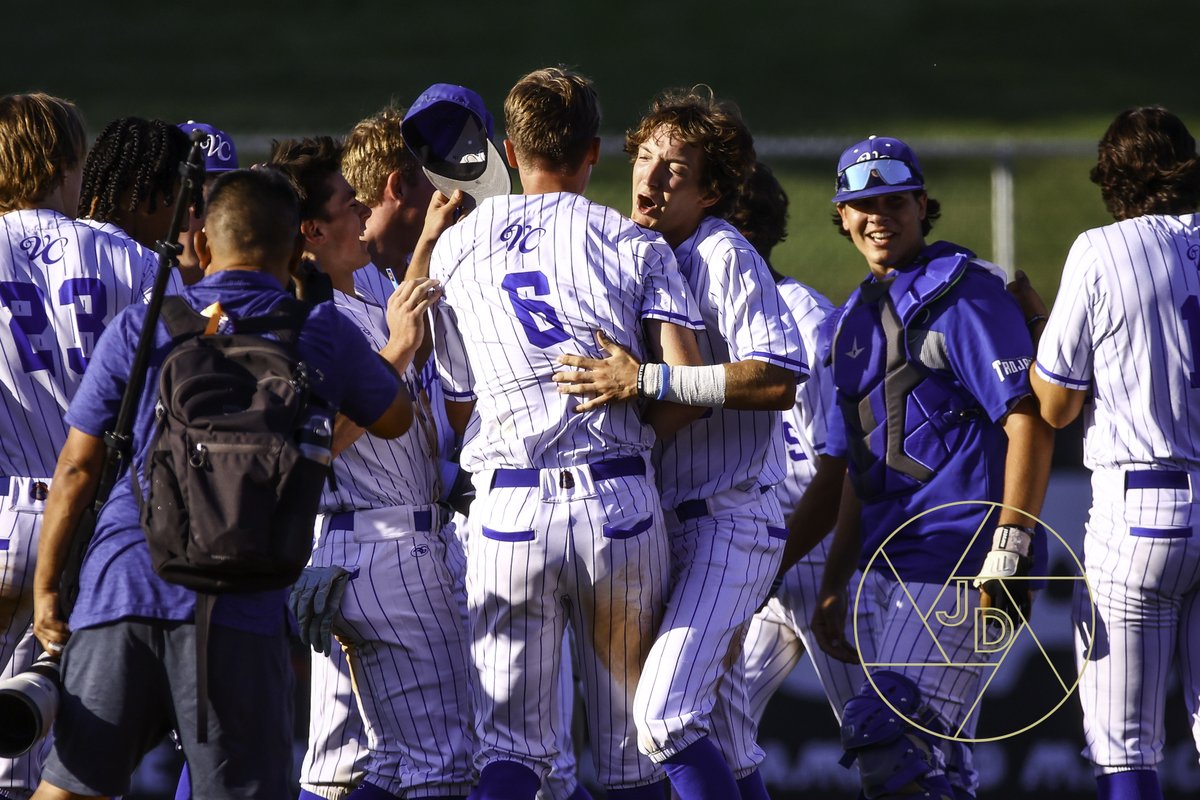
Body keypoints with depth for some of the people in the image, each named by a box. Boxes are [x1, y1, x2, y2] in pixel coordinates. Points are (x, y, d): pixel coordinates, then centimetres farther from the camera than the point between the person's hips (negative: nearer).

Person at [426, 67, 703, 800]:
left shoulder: (456, 248, 9)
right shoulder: (635, 246, 4)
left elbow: (455, 408, 11)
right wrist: (632, 430, 12)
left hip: (508, 511, 1)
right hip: (619, 504, -1)